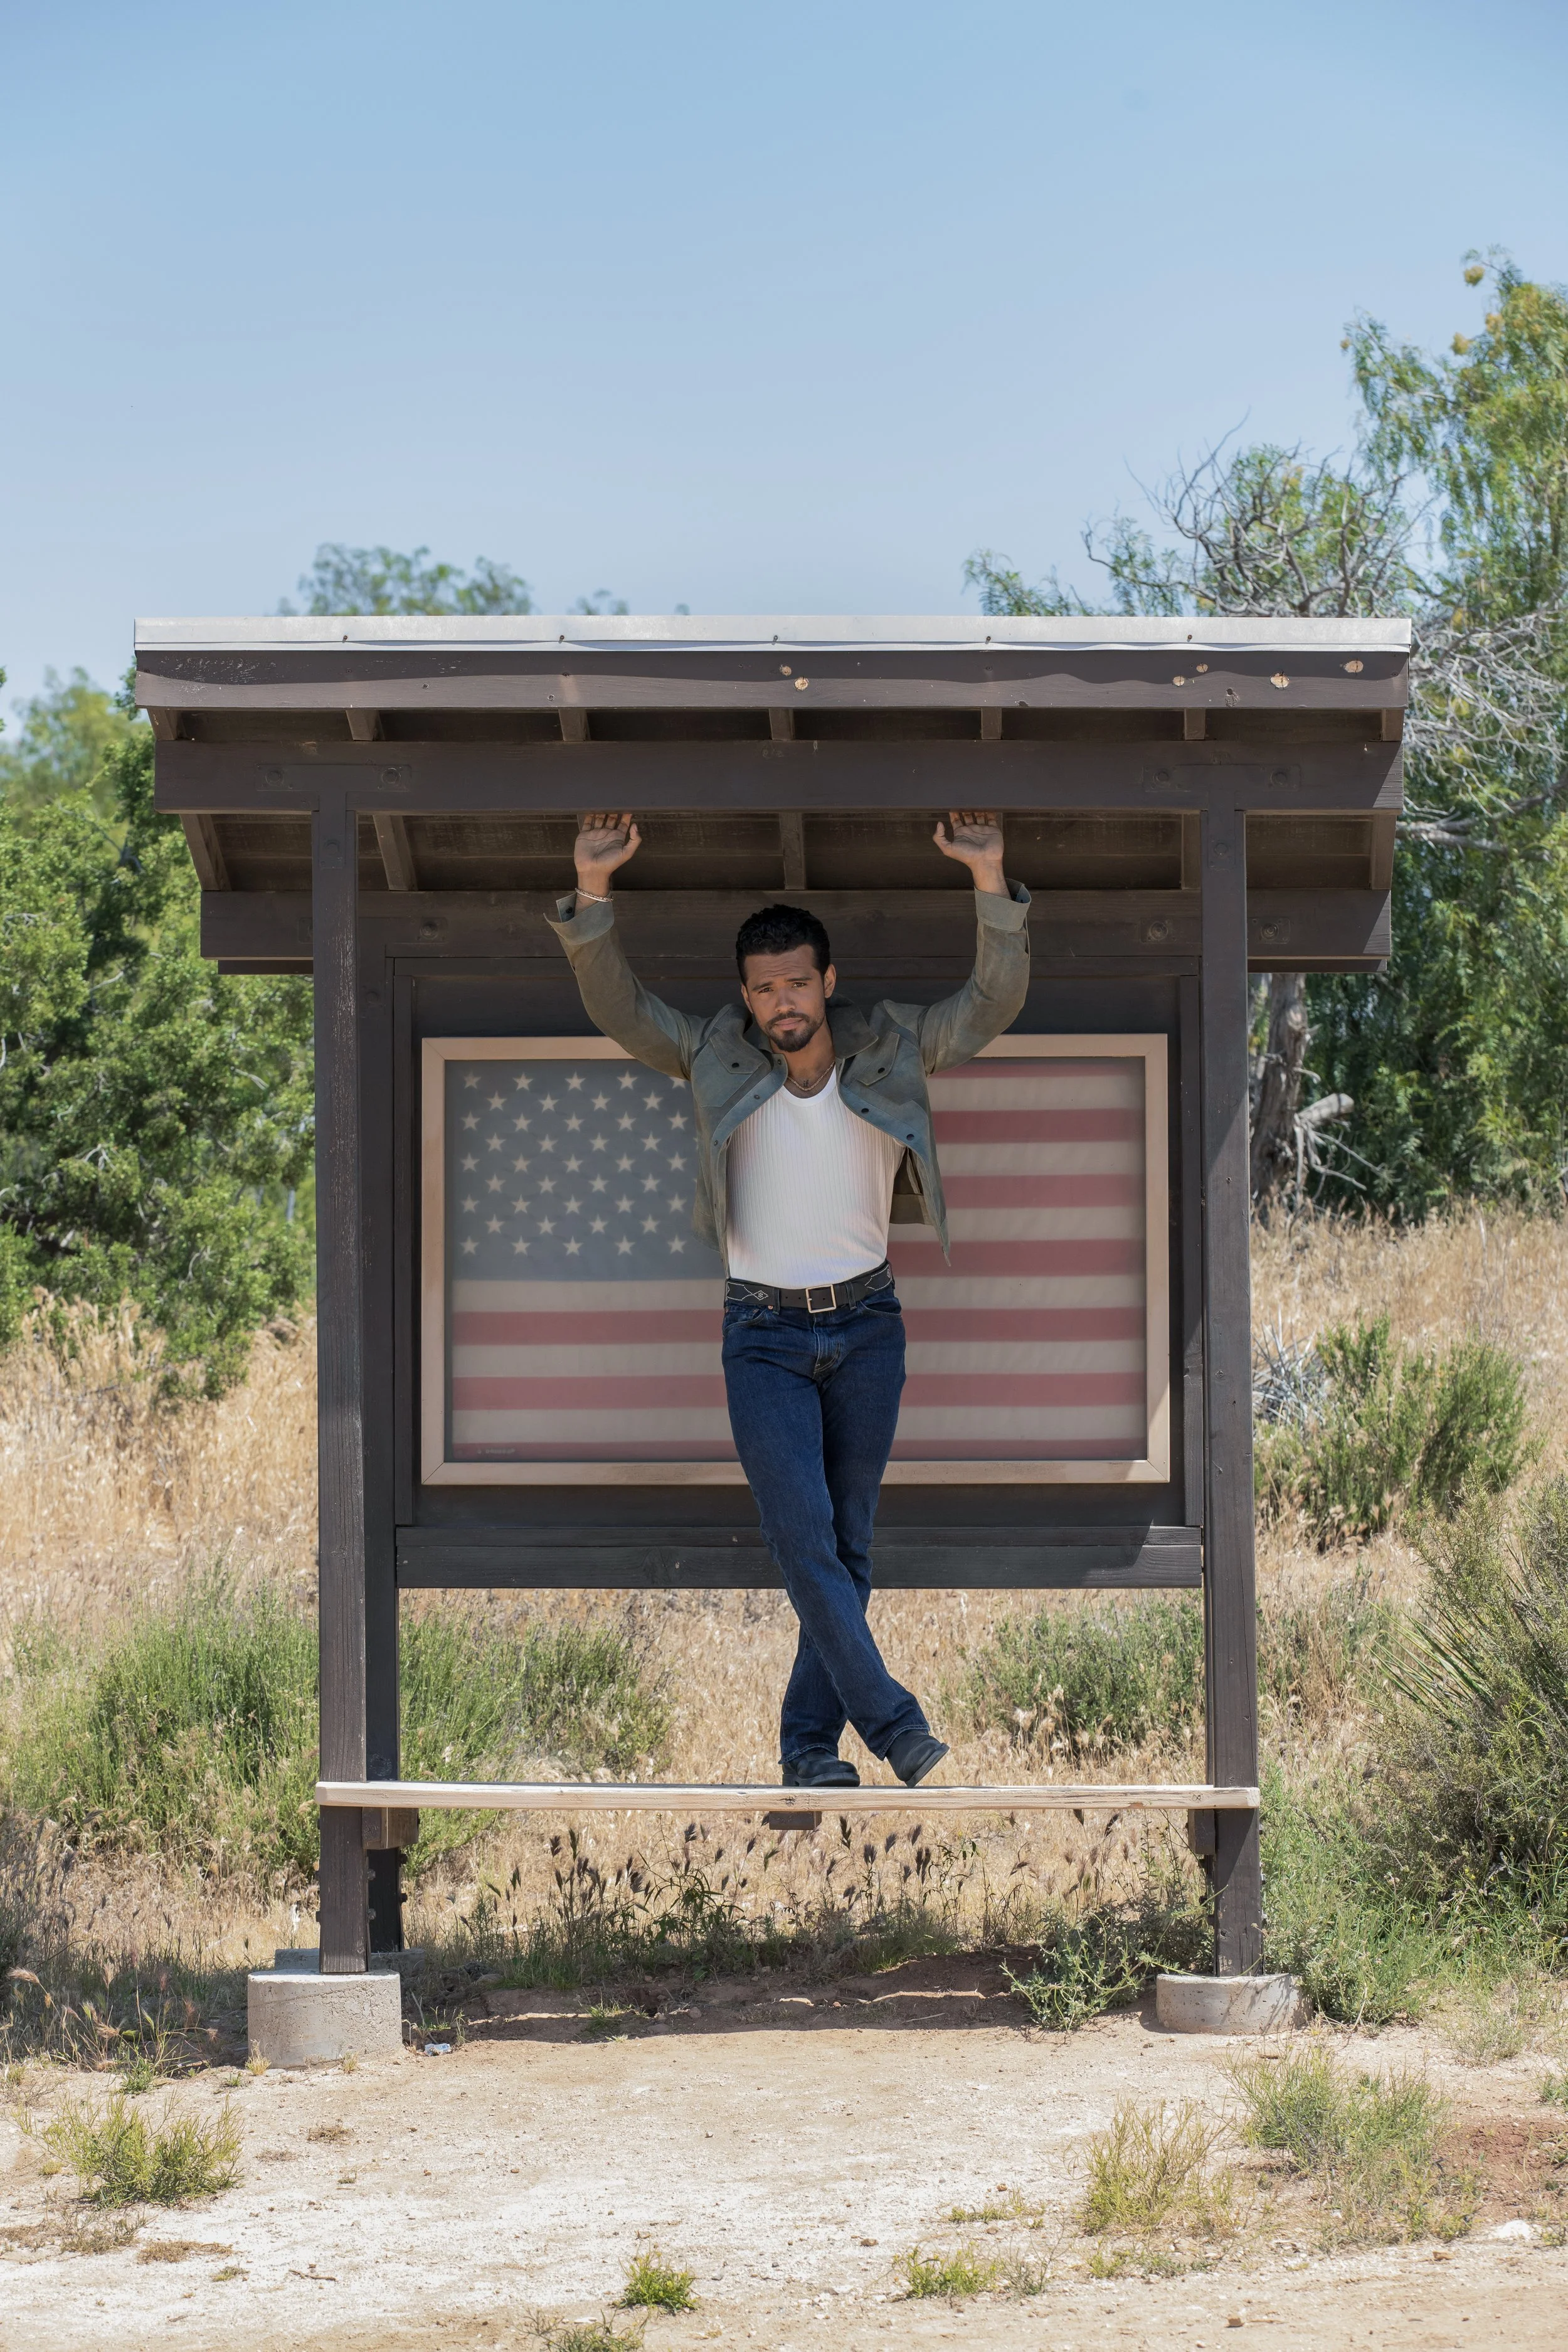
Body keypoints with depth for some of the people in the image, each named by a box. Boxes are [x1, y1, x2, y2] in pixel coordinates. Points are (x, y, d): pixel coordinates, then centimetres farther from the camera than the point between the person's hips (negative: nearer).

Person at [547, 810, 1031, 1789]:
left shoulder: (890, 1052, -4)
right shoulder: (720, 1058, -4)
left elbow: (993, 1002, -10)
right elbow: (616, 1004, -8)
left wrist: (992, 881, -25)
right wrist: (594, 886, -24)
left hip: (867, 1324, 1)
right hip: (764, 1334, -1)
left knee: (850, 1544, 4)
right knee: (804, 1541, -11)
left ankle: (812, 1742, 10)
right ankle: (894, 1724, -9)